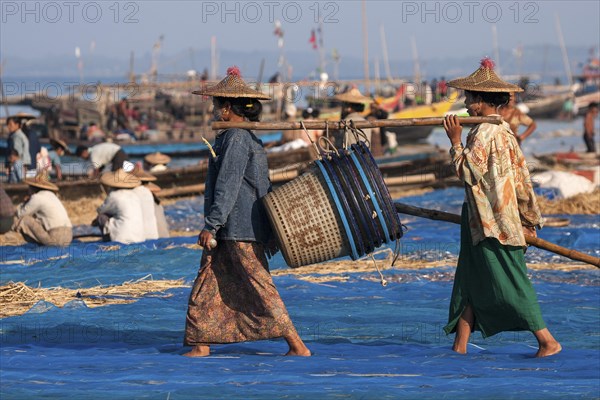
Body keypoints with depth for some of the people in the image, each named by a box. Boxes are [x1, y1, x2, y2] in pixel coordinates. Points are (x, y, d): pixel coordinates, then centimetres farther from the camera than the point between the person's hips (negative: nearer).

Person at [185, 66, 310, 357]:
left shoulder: (236, 138, -14)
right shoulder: (250, 138, 16)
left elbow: (228, 186, -20)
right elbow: (263, 185, 20)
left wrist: (211, 225, -20)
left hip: (239, 230, -10)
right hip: (228, 231, 10)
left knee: (259, 288, -9)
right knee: (206, 286, 10)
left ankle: (297, 345, -9)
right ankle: (201, 345, 14)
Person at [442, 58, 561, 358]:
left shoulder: (483, 132, -17)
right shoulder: (504, 131, 12)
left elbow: (468, 172, -19)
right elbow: (521, 175, 14)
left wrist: (456, 141, -12)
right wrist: (528, 217, 18)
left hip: (491, 223, -10)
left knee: (510, 282, -7)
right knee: (469, 280, 11)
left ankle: (546, 341, -5)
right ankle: (460, 345, 13)